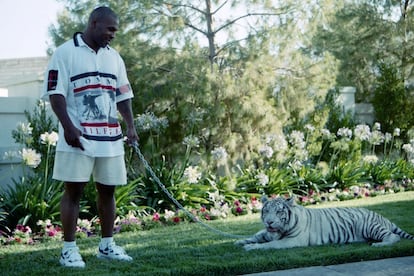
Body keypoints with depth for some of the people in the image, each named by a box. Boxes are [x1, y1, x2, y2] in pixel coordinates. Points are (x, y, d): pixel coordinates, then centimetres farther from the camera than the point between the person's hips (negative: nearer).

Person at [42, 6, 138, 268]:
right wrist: (68, 127, -19)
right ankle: (69, 248, 4)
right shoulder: (65, 52, -4)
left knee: (107, 190, 9)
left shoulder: (114, 57, 15)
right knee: (74, 190, -2)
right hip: (78, 137, -6)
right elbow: (55, 93, -9)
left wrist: (131, 126, 6)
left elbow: (123, 95, 18)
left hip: (110, 138, 6)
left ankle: (107, 244, 20)